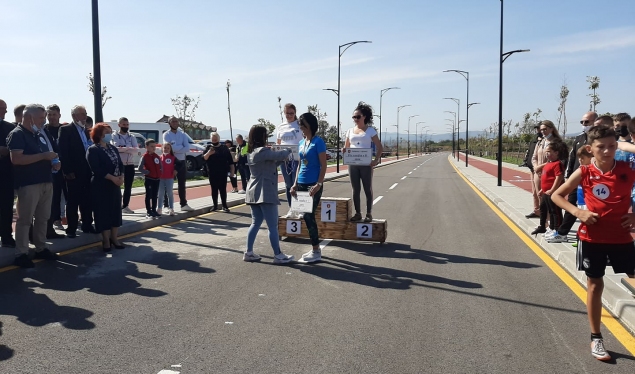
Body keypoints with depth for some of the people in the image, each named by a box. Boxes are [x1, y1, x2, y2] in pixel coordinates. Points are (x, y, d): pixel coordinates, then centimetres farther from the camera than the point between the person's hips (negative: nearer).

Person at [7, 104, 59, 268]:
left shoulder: (39, 135, 17)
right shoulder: (17, 134, -7)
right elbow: (16, 159, -20)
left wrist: (53, 162, 6)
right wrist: (43, 156, -20)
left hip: (46, 182, 8)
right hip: (28, 184, -8)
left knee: (42, 218, 12)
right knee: (25, 219, -3)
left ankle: (41, 249, 22)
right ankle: (21, 254, 3)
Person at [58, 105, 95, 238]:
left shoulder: (86, 131, 15)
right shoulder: (66, 130, -5)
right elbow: (63, 152, -11)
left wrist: (92, 168, 6)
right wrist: (67, 171, -17)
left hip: (87, 172, 6)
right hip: (74, 173, -6)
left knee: (87, 200, 11)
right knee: (73, 201, 1)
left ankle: (87, 225, 20)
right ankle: (71, 228, 9)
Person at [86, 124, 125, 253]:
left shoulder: (113, 148, 13)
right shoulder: (93, 150, -8)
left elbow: (120, 164, 7)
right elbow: (97, 169, -18)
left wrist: (121, 177, -11)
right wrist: (113, 178, -22)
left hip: (115, 184, 7)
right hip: (101, 186, -7)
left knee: (116, 210, 7)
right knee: (104, 211, -2)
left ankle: (114, 238, 16)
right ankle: (106, 240, 7)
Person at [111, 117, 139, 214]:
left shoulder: (132, 137, 10)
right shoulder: (114, 136, -1)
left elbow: (136, 150, -5)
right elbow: (114, 148, -19)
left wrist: (122, 149, -17)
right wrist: (129, 149, -15)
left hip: (130, 165, 5)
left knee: (128, 187, 9)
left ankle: (125, 206, 19)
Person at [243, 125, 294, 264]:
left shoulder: (251, 152, 14)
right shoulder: (263, 151, -16)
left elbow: (271, 158, 18)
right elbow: (280, 156, -18)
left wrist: (271, 150, 4)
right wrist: (289, 150, 2)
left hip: (253, 192, 10)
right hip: (265, 193, -9)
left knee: (256, 223, 14)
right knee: (273, 226, -3)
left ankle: (249, 253, 16)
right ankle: (278, 255, 2)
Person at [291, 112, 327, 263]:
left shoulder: (318, 142, -8)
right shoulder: (301, 143, 13)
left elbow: (323, 165, -12)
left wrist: (318, 184, -20)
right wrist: (295, 184, 11)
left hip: (313, 184, -7)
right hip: (301, 184, 7)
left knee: (309, 216, -7)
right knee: (307, 216, 9)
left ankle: (316, 252, 2)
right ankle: (315, 248, 19)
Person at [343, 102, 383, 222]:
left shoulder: (370, 130, 0)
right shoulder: (350, 130, 11)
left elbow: (380, 148, 0)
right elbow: (346, 148, 16)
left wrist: (376, 160, -14)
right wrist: (344, 151, -8)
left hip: (366, 164, -3)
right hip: (352, 164, 3)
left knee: (367, 189, 4)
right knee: (356, 190, 7)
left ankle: (369, 214, 12)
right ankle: (357, 213, 15)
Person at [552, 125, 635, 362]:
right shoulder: (584, 173, -6)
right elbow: (556, 195, 2)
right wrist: (578, 212, -14)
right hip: (592, 237, -1)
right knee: (595, 284, 8)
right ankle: (596, 338, 21)